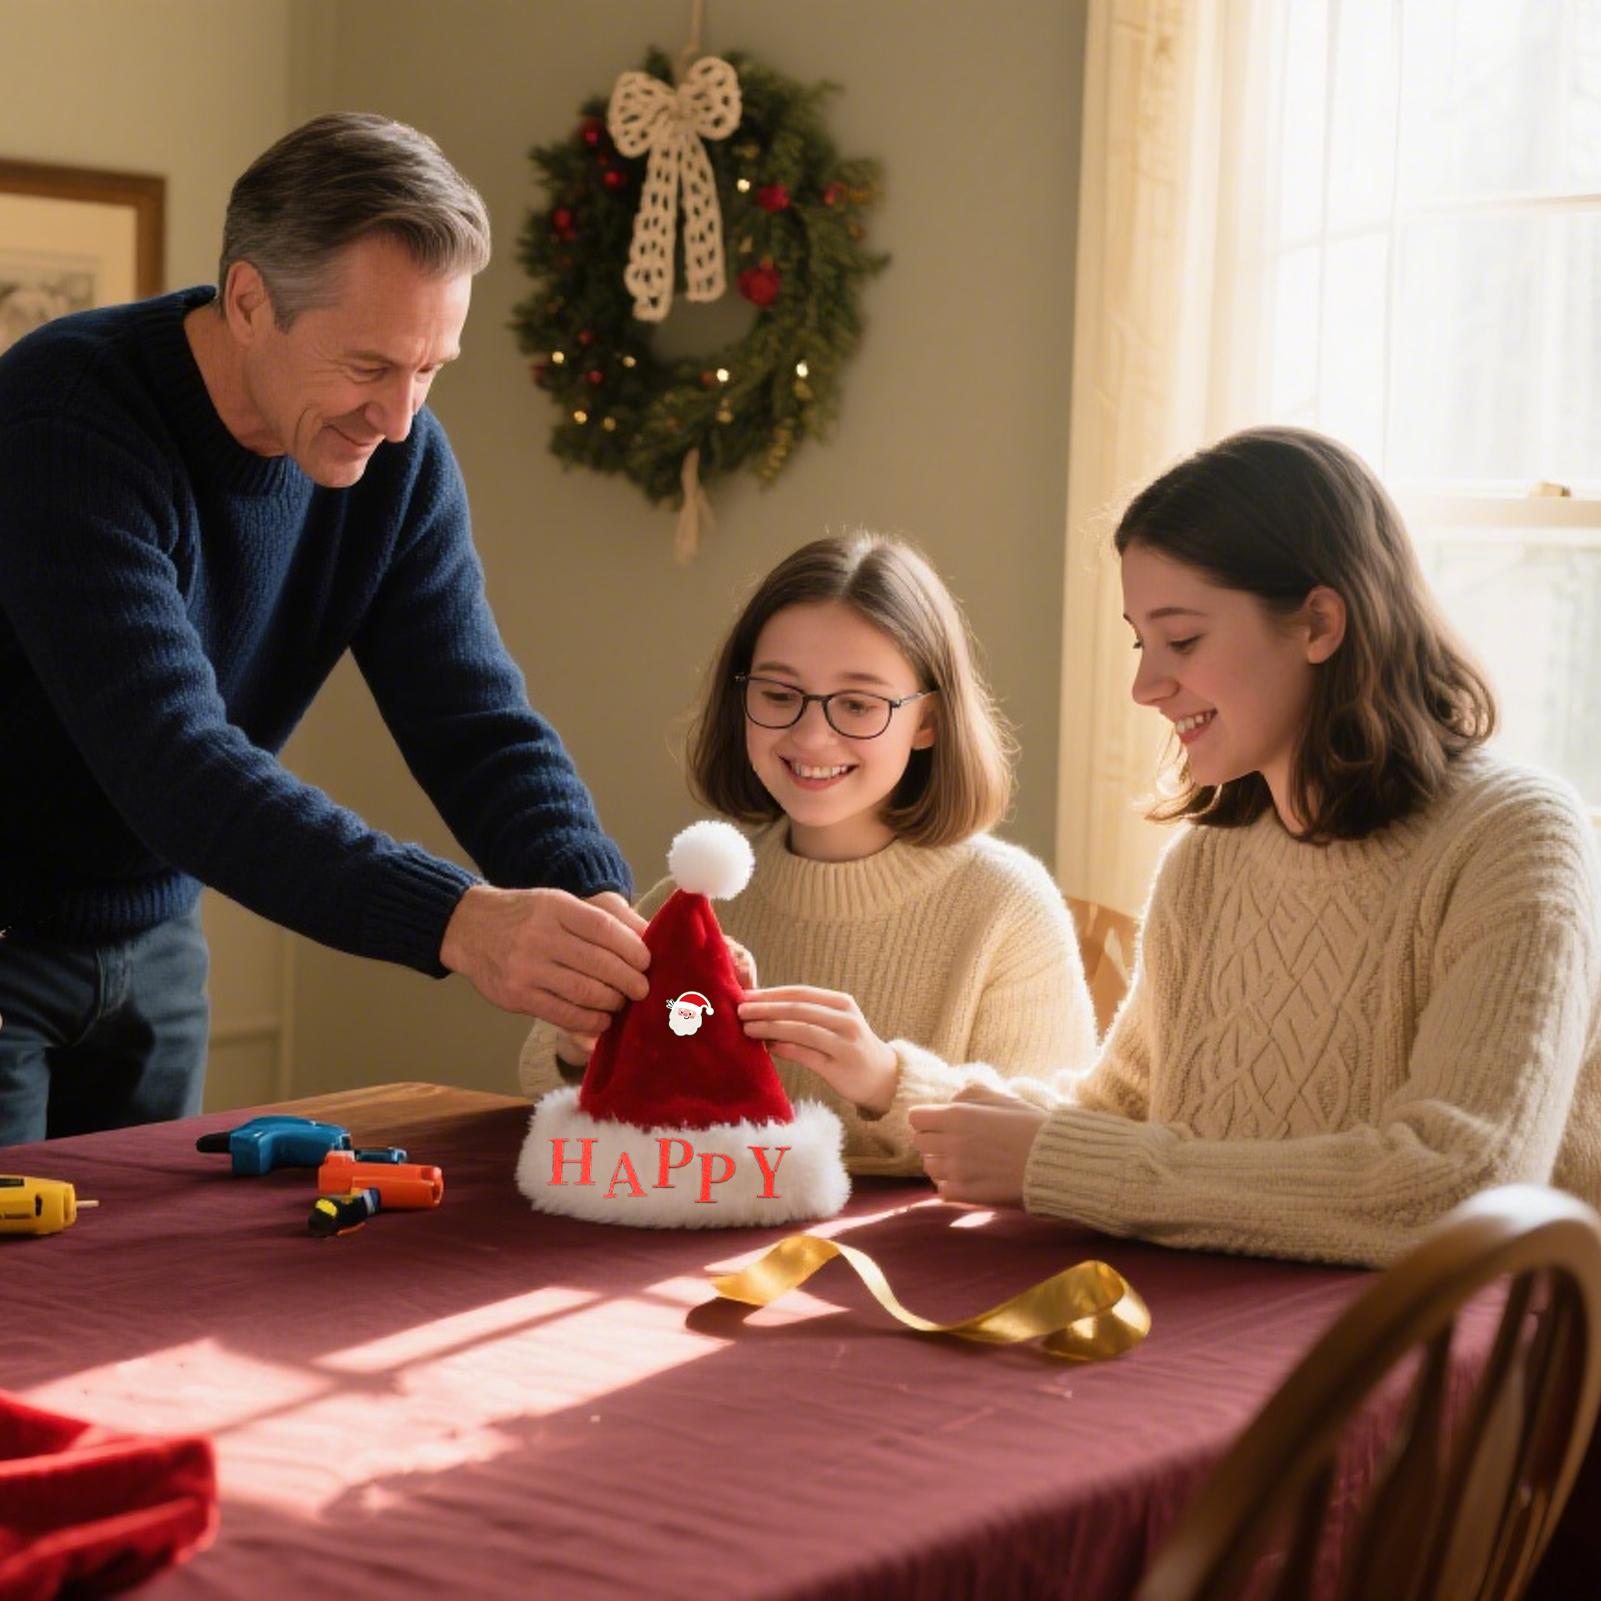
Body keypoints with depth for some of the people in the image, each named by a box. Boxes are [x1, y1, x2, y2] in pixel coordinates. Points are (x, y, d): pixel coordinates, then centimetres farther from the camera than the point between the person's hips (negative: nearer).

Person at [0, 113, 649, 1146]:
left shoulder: (400, 460, -8)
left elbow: (483, 724, -10)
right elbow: (167, 757, -38)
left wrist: (603, 914, -31)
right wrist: (457, 922, -48)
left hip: (152, 939, 6)